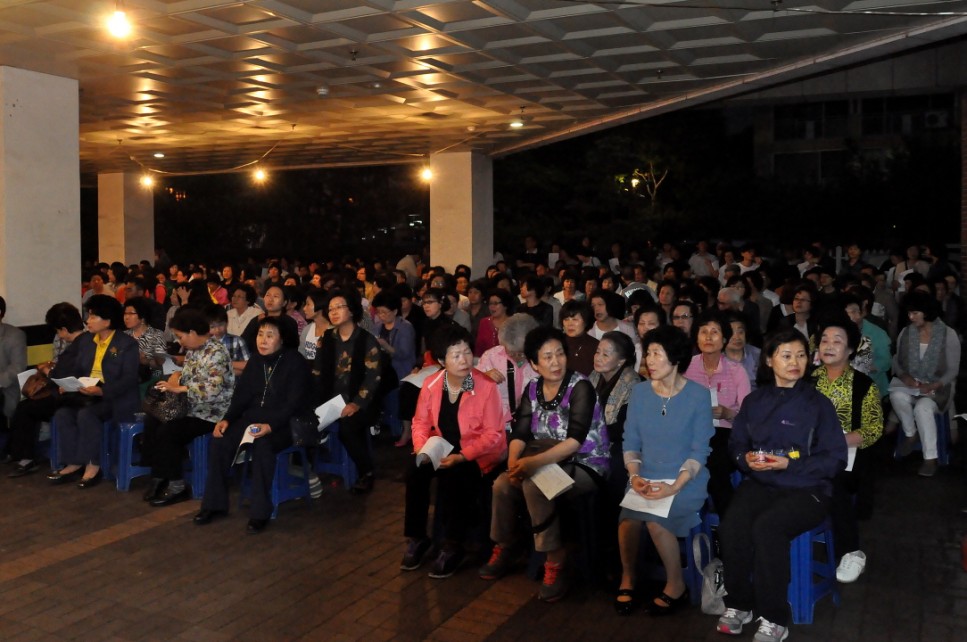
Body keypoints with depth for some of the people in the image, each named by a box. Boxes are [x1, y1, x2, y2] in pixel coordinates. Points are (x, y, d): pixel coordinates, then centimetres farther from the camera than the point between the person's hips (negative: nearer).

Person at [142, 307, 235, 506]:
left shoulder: (216, 353, -20)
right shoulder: (194, 349, 8)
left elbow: (212, 390, -30)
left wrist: (179, 388, -23)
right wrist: (177, 375, -1)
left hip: (212, 413, -9)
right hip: (193, 408, 9)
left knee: (167, 431, -21)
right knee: (152, 421, -5)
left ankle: (177, 486, -7)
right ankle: (159, 476, 4)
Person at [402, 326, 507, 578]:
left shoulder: (486, 386, -17)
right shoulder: (431, 384, -4)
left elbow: (493, 434, -15)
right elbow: (421, 421, 5)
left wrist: (462, 456, -26)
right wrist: (421, 448, -15)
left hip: (478, 453, -4)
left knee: (454, 477, -32)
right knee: (415, 469, -22)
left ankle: (453, 547, -14)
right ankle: (417, 538, -4)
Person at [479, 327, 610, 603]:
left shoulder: (580, 387, -16)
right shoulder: (533, 388, 2)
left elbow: (575, 440, -25)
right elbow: (520, 432, -2)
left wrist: (535, 461, -35)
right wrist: (514, 461, -22)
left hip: (585, 465, -6)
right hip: (550, 463, 6)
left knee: (533, 486, -29)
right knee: (503, 484, -14)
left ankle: (555, 561, -14)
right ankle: (505, 548, 9)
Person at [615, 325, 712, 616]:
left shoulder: (698, 396, -6)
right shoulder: (639, 393, 4)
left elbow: (700, 450, -8)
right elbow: (630, 442, 5)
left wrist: (675, 486, -20)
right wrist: (635, 476, -12)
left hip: (687, 482, -3)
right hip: (647, 480, 3)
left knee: (656, 521, -29)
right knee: (628, 517, -26)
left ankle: (676, 585, -4)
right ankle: (627, 577, 1)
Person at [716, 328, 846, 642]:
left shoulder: (818, 403, 0)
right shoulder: (754, 401, 12)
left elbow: (835, 458, -5)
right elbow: (736, 443, 15)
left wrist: (788, 464, -17)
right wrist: (746, 458, -9)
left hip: (806, 488, -3)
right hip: (759, 483, 3)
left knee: (766, 527, -33)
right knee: (731, 526, -28)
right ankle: (738, 604, -7)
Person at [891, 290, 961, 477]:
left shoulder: (948, 335, -8)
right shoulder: (905, 332, 1)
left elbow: (953, 370, -6)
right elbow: (896, 360, 7)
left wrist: (933, 386, -22)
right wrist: (904, 376, -14)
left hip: (937, 388, -3)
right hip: (911, 385, 3)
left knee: (922, 407, -34)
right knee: (897, 395, -32)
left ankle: (930, 458, -23)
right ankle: (910, 434, -5)